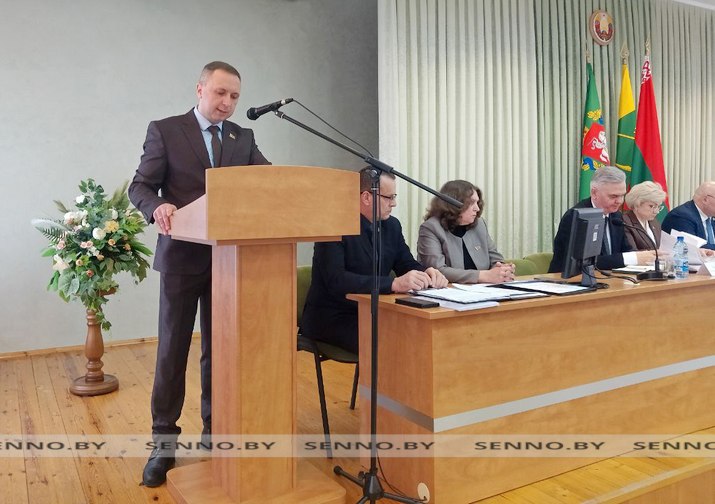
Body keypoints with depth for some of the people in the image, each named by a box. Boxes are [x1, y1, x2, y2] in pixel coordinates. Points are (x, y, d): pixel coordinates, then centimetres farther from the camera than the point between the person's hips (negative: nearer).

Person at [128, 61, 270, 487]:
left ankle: (216, 430, 25)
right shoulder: (165, 130, 0)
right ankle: (164, 440, 15)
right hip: (182, 256, -3)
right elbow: (140, 186, -3)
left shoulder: (243, 138, 10)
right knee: (173, 349, 4)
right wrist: (157, 207, -25)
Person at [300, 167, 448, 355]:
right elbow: (336, 280, -28)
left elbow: (408, 265, 11)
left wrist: (426, 273, -14)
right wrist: (394, 284, -37)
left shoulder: (392, 225, 6)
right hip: (331, 318, -7)